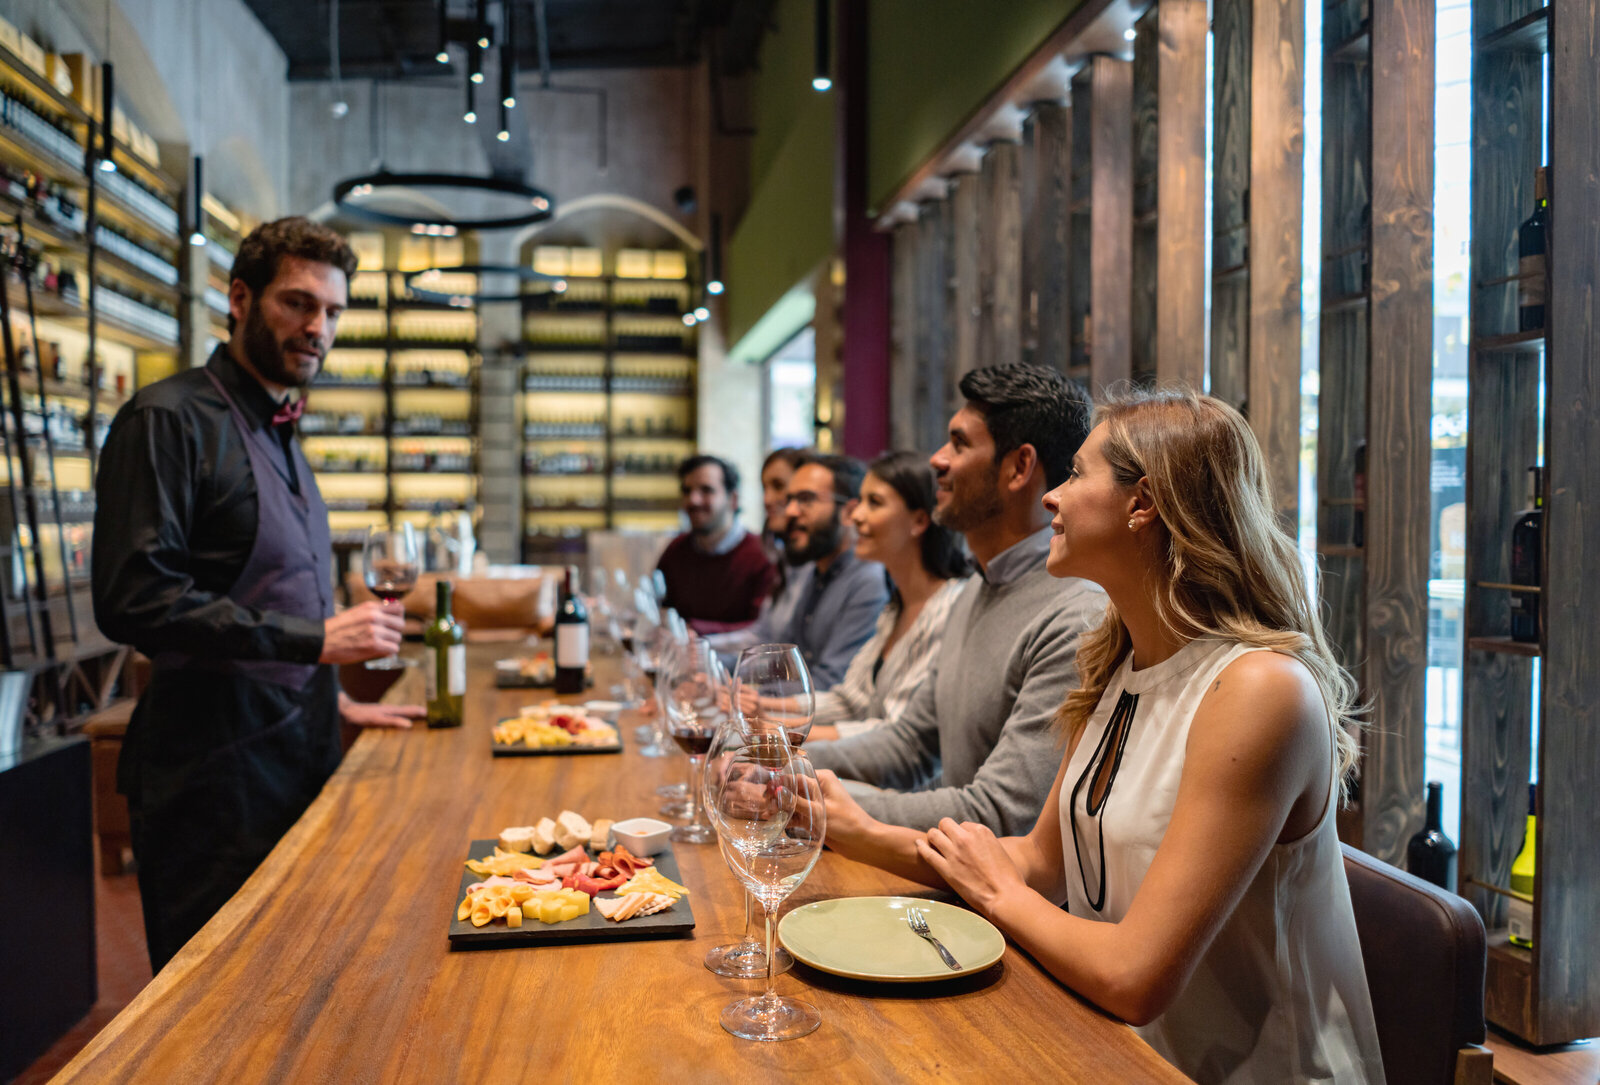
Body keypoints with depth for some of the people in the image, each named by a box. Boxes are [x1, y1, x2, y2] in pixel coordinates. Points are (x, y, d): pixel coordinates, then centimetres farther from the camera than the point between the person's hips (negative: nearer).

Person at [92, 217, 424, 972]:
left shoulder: (279, 434, 17)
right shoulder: (169, 420, -11)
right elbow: (135, 601, -21)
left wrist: (331, 698, 15)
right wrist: (317, 640, -21)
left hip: (295, 759, 8)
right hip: (213, 774, -8)